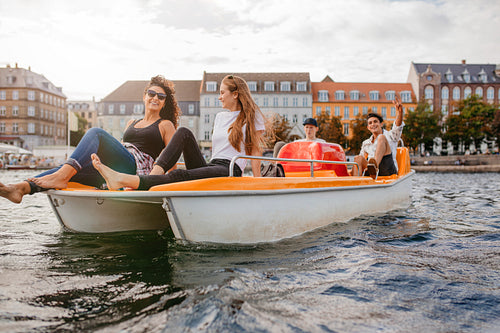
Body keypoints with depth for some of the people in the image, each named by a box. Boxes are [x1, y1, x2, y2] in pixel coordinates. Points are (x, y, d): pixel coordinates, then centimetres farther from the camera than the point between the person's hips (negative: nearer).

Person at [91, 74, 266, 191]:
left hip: (230, 171, -6)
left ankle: (122, 180, -43)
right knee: (184, 132, -17)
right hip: (209, 166, 6)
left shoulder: (252, 116, 6)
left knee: (179, 176, -31)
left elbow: (255, 150, 1)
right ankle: (155, 174, -35)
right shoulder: (220, 116, 26)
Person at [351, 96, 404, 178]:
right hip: (371, 172, 4)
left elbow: (397, 127, -6)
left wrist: (399, 113, -30)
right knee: (358, 158, -26)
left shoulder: (390, 136, 17)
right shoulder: (365, 143, 29)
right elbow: (362, 161, 26)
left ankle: (375, 166, -49)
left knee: (381, 138, -20)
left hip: (389, 170, -3)